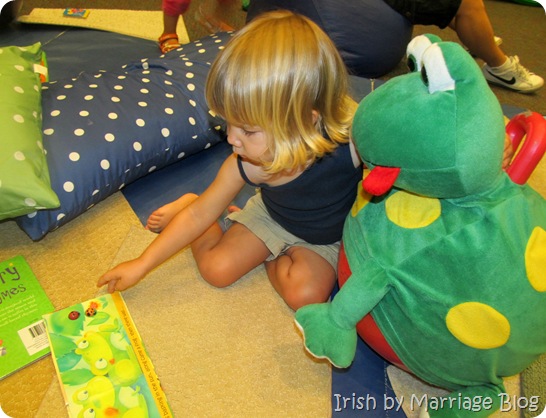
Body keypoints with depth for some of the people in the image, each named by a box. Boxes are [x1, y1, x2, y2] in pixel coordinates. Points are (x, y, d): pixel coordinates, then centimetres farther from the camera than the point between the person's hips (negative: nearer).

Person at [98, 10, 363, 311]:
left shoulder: (352, 141, -38)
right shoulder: (247, 165, -27)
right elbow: (200, 214, -14)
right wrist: (141, 265, -10)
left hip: (327, 236, -1)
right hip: (269, 216, 1)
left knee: (304, 295, -23)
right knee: (215, 269, -5)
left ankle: (270, 256, 7)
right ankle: (184, 205, 20)